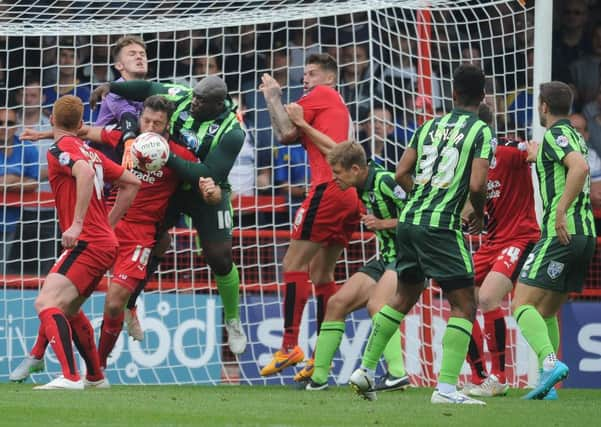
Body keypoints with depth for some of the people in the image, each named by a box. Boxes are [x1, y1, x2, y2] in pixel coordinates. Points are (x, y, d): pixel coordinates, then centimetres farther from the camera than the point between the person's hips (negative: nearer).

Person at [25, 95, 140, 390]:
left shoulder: (60, 149, -8)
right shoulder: (90, 152, 17)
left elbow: (85, 172, -29)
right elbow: (131, 182, 22)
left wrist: (77, 224, -29)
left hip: (87, 243, -9)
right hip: (105, 242, 9)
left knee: (46, 303, -20)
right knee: (69, 309, 27)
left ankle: (70, 377, -35)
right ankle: (95, 376, 40)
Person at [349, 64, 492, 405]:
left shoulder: (429, 126, 14)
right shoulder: (481, 132, -4)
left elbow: (402, 175, 11)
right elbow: (477, 185, -14)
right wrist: (480, 214, 5)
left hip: (409, 219, 7)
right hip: (442, 225, -7)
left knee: (404, 297, 23)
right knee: (464, 306, -2)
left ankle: (365, 370, 23)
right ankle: (446, 387, -13)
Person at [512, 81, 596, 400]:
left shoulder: (555, 134, -8)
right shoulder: (575, 136, 19)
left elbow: (580, 167, -26)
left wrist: (561, 211, -29)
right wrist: (538, 154, 50)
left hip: (562, 233, -9)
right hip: (586, 234, 9)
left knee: (522, 304, -11)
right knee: (546, 311, 16)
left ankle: (550, 362, -31)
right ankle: (546, 384, 12)